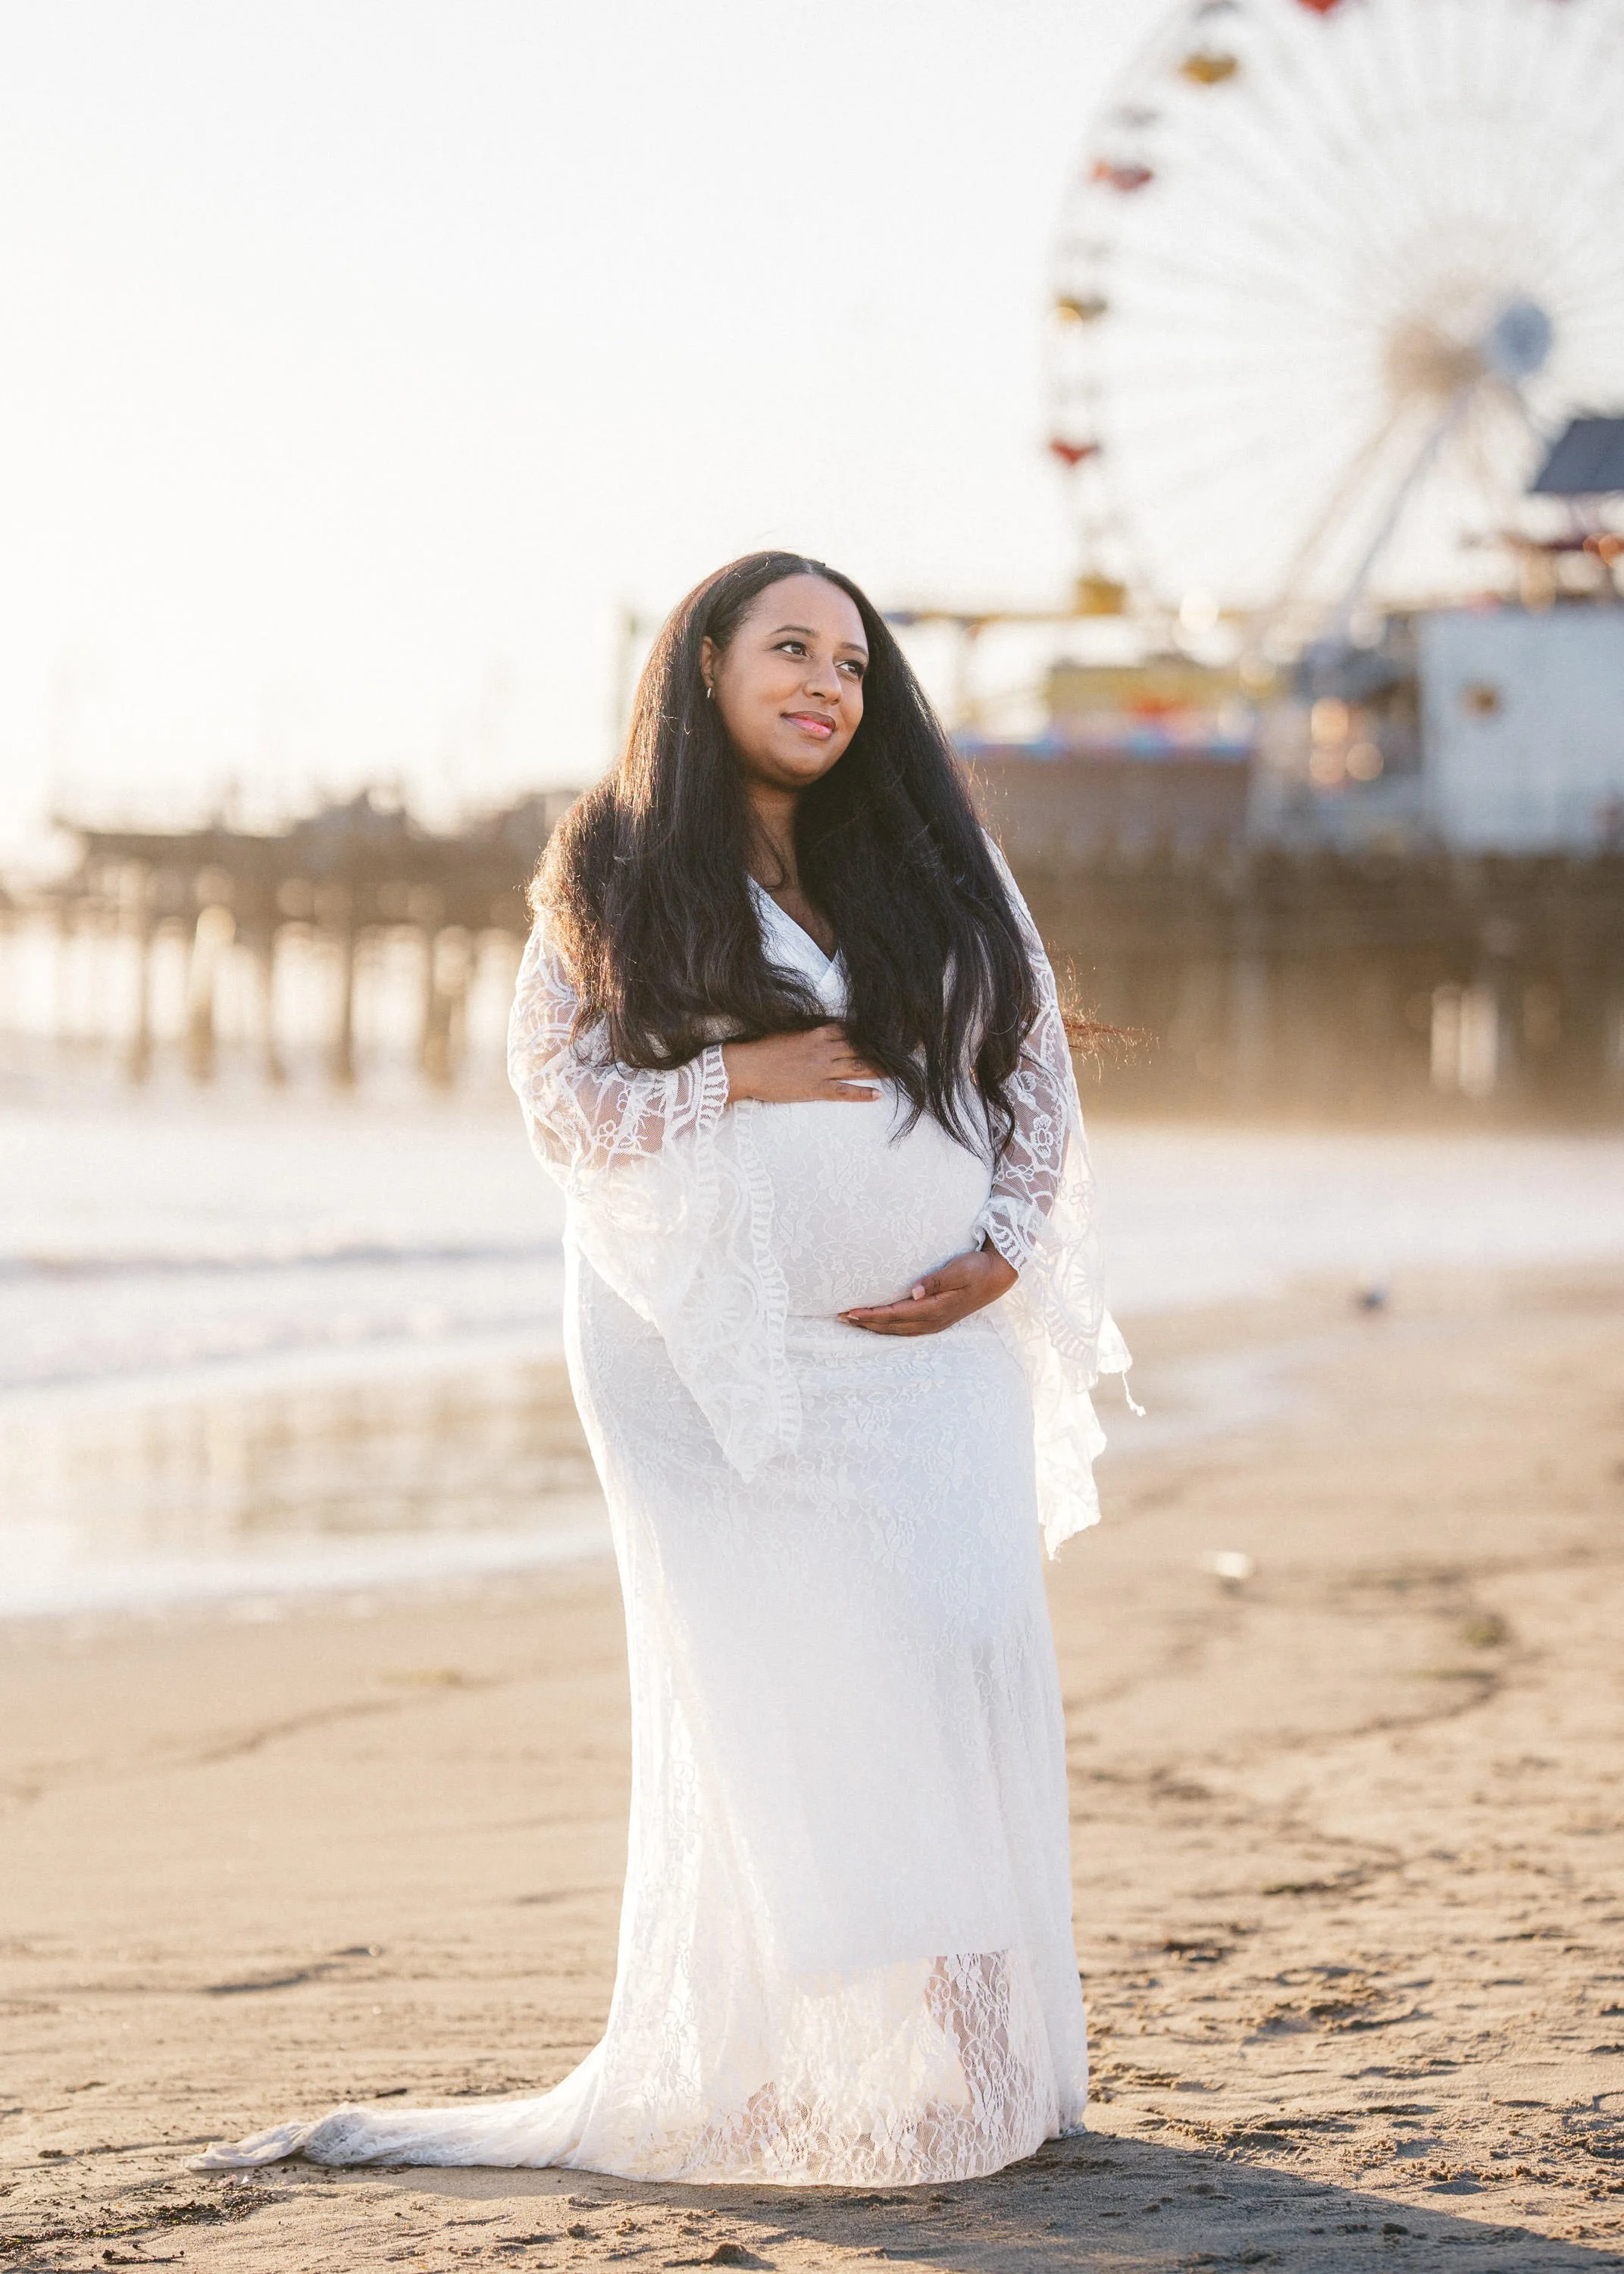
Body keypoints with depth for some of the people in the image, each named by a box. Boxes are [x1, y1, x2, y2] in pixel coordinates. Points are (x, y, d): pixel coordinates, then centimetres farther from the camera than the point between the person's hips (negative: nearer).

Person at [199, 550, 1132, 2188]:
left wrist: (1008, 1245, -2)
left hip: (926, 1337, 3)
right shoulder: (620, 886, 3)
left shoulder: (932, 861, 9)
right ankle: (763, 2072, 2)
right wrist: (737, 1076, -14)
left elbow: (1037, 1058, 11)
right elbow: (563, 1104, -1)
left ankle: (969, 2051, 3)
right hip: (716, 1348, -3)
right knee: (765, 1686, -5)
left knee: (959, 1651, -6)